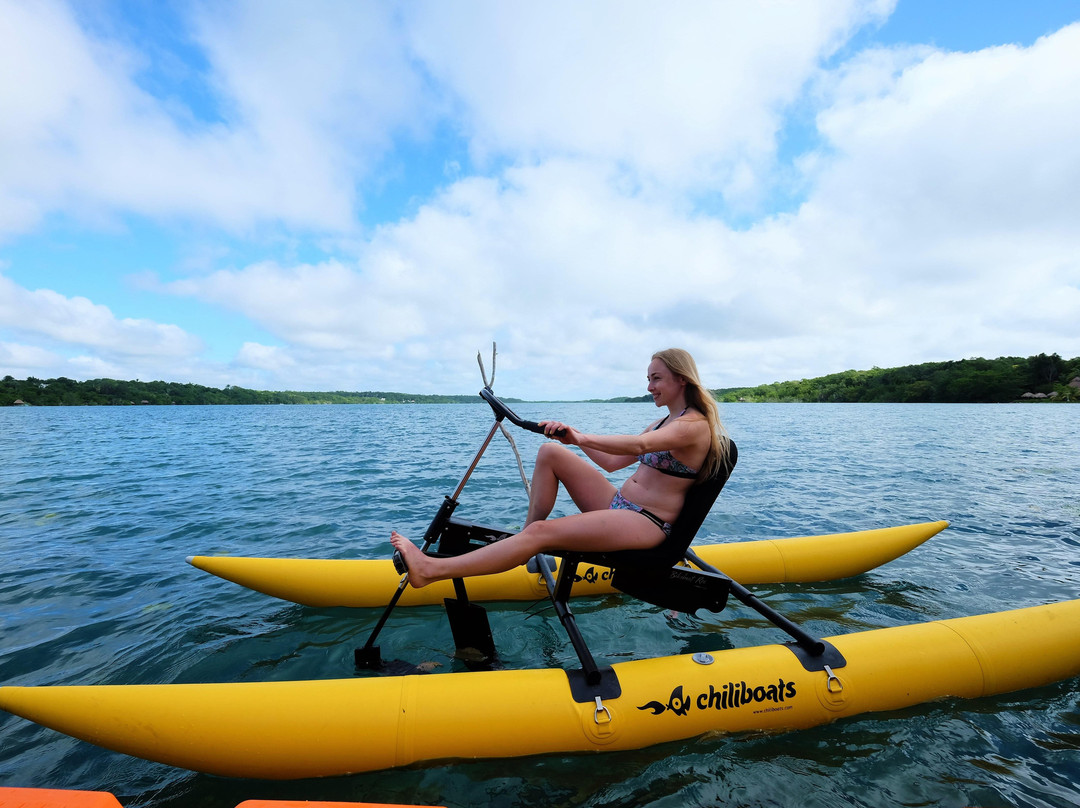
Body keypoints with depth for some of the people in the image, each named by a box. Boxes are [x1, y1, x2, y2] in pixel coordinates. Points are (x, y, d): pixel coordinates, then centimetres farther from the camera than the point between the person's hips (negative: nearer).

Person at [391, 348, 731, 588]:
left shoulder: (696, 425, -10)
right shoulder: (661, 423, 19)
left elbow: (638, 446, -32)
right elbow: (612, 462, 14)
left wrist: (581, 438, -42)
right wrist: (577, 437, 1)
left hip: (647, 524, -8)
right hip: (618, 505, 8)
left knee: (544, 532, -27)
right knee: (550, 452, -7)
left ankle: (431, 570, -27)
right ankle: (525, 539, -5)